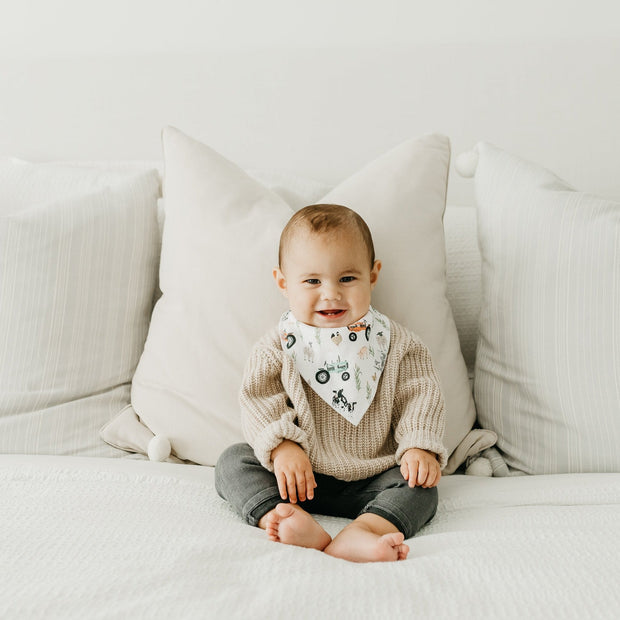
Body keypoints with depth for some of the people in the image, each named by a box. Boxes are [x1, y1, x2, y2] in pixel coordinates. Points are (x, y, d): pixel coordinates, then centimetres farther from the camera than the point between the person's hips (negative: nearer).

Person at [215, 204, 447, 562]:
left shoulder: (394, 343, -1)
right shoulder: (279, 348, -2)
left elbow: (420, 395, 0)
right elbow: (260, 401, -5)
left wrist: (420, 446, -16)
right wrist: (282, 446, -21)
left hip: (370, 482, 0)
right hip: (298, 477, 0)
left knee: (420, 487, -23)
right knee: (233, 462, -17)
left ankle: (360, 533, -45)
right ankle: (290, 521, -40)